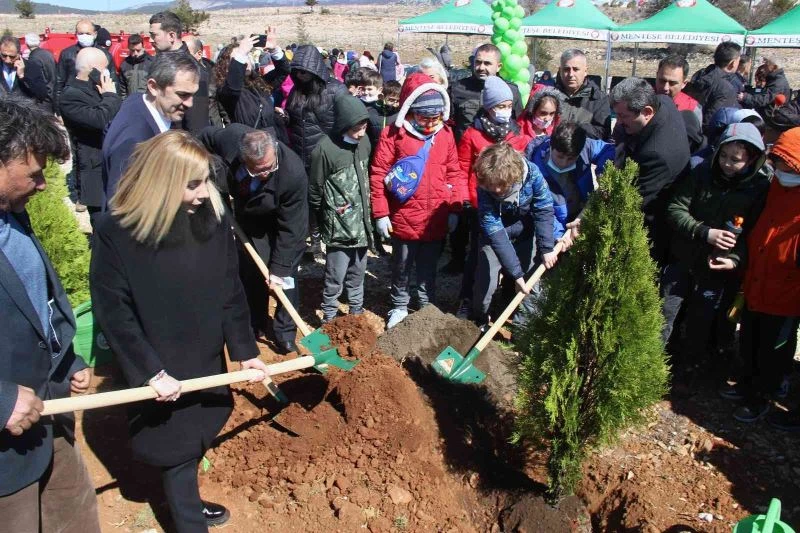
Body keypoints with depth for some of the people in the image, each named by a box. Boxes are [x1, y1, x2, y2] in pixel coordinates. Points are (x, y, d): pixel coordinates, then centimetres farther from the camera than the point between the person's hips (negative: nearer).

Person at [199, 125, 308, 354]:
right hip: (248, 218, 4)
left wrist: (279, 269, -27)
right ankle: (255, 325, 23)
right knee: (251, 271, 6)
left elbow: (290, 228, -30)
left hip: (282, 218, -3)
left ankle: (284, 332, 11)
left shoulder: (294, 173, -41)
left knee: (285, 275, -5)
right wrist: (216, 167, -15)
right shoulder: (230, 136, -32)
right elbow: (205, 139, -4)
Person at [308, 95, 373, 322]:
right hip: (339, 226, -6)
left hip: (361, 223, 6)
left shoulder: (364, 141, 1)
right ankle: (329, 319, 19)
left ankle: (357, 312, 35)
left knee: (357, 273, 19)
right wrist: (325, 219, 3)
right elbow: (314, 190, -8)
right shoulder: (325, 149, -18)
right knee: (336, 276, 3)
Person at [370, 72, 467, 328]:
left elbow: (454, 173, 8)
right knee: (402, 268, 16)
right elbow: (378, 174, -9)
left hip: (436, 220, 3)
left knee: (429, 269, 19)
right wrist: (380, 213, -10)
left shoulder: (446, 134, 2)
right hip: (404, 219, -2)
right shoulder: (393, 134, -10)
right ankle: (399, 307, 35)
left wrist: (455, 208, 5)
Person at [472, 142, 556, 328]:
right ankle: (479, 323, 16)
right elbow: (494, 231, -34)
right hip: (495, 235, -1)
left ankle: (522, 323, 17)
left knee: (530, 280, -1)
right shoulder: (485, 187, -32)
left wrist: (547, 248, -23)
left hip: (525, 232, 2)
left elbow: (544, 210, -19)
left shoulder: (532, 174, -31)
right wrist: (515, 272, -35)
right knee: (485, 280, -7)